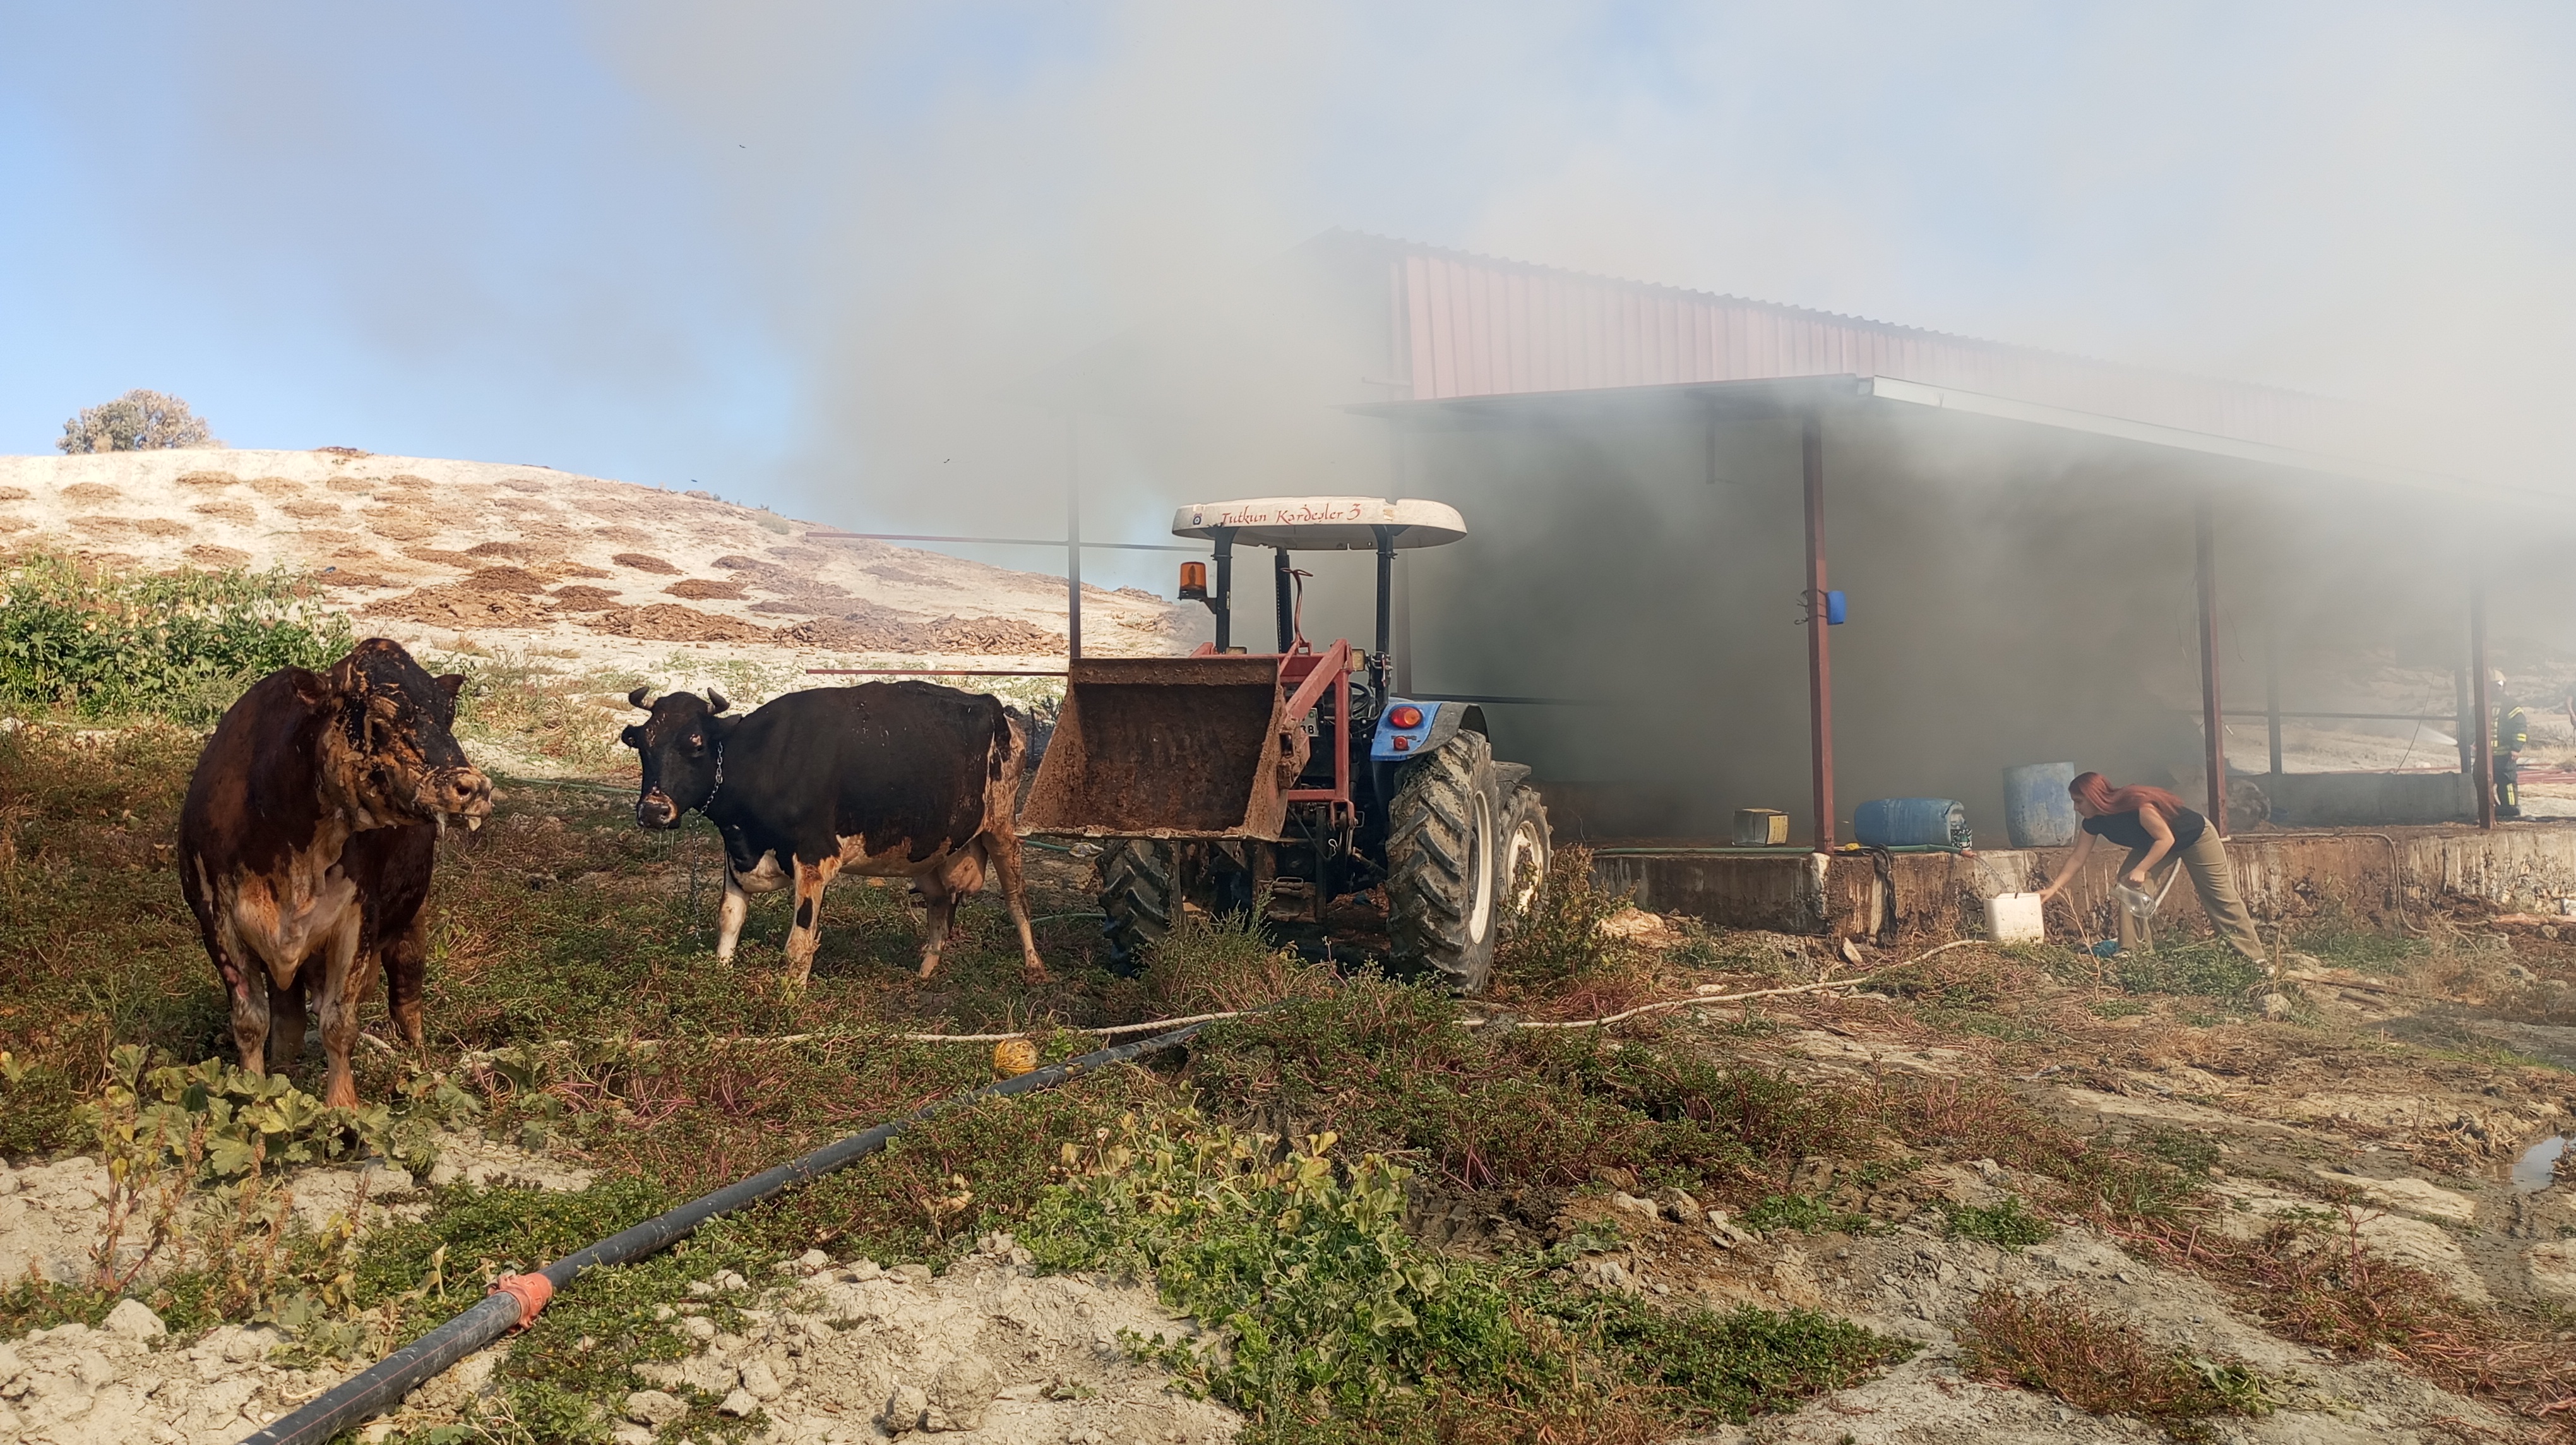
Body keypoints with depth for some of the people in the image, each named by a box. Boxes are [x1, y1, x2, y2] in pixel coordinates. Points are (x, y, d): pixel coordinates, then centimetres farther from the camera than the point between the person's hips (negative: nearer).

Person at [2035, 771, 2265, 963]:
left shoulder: (2135, 805, -38)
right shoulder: (2094, 822, -15)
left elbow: (2166, 839, -35)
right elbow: (2077, 858, -11)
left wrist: (2141, 870, -42)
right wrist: (2052, 889, -16)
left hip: (2195, 838, -7)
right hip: (2153, 844, 7)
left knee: (2220, 896, -2)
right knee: (2127, 884, -12)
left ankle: (2255, 958, 5)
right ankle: (2134, 949, -10)